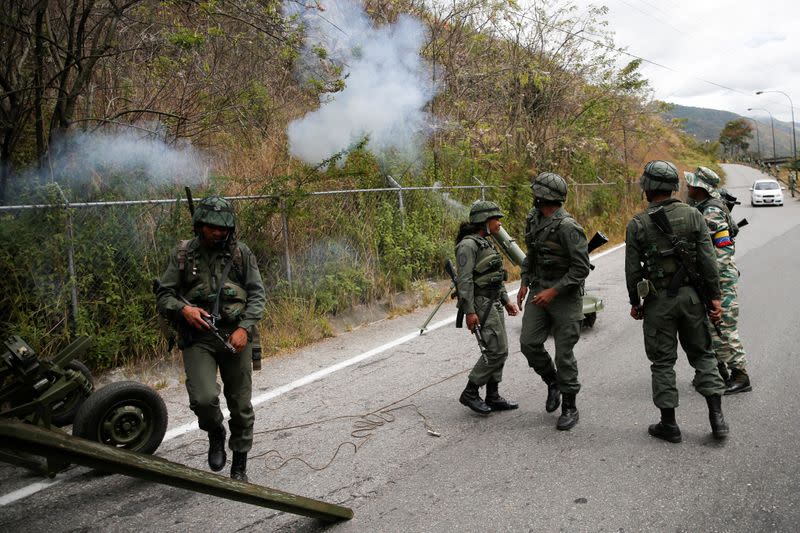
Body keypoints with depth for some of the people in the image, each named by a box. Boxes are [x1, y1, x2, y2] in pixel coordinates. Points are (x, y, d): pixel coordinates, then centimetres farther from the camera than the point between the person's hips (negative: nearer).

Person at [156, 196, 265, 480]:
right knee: (203, 398, -19)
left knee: (241, 405, 6)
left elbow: (257, 294, 1)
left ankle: (239, 466, 26)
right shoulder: (183, 253, 3)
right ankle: (215, 434, 15)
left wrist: (244, 328, -12)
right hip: (198, 337, 0)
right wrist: (183, 309, -15)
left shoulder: (241, 252, 2)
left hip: (236, 336, 1)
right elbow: (163, 295, 5)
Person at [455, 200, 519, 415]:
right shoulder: (468, 245, -14)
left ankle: (492, 397, 18)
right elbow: (465, 280, -19)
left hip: (493, 302, 10)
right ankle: (470, 393, 1)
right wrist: (469, 312, -22)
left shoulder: (486, 243, 16)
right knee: (497, 350, -10)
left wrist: (506, 301, 18)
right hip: (480, 303, -10)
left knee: (498, 350, 10)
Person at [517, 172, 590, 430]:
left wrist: (554, 291, -21)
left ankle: (569, 408, 15)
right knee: (529, 343, -1)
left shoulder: (567, 227, -20)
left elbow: (581, 268, -19)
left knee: (564, 353, -1)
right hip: (539, 292, 7)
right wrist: (524, 283, 12)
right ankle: (553, 382, 26)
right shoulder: (533, 218, 6)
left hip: (565, 295, -7)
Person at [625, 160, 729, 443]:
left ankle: (669, 424, 14)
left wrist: (635, 302, 6)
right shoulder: (693, 215, -2)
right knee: (702, 354, 16)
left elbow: (633, 269, -6)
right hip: (691, 295, 2)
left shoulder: (637, 224, -8)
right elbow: (708, 260, -3)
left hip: (658, 301, -2)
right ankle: (717, 418, 12)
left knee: (663, 361, 8)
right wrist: (714, 297, 2)